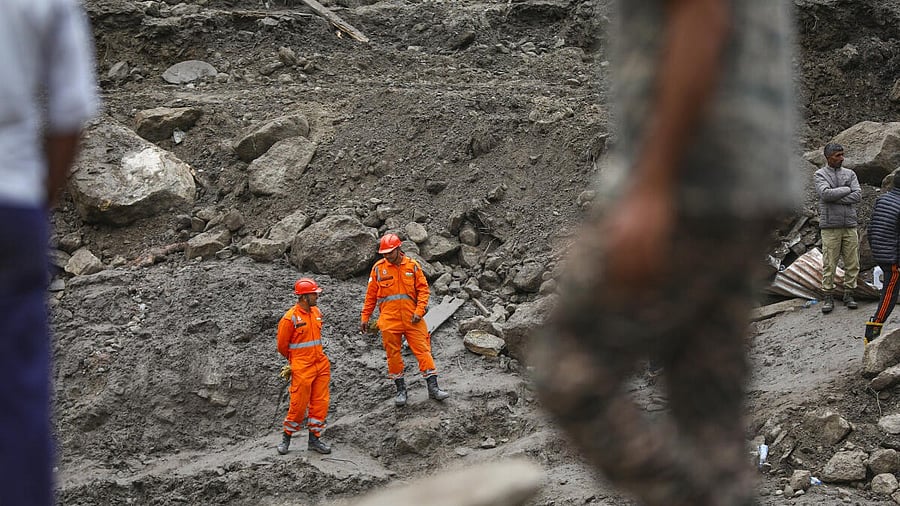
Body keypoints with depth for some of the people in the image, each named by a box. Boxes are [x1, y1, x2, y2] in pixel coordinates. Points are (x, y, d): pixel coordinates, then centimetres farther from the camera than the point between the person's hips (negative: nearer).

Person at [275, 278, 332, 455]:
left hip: (320, 364, 6)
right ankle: (286, 438, 15)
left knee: (321, 403, 6)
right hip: (301, 368, -6)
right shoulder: (290, 318, -14)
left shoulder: (316, 312, 7)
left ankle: (314, 439, 16)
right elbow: (282, 345, -3)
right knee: (299, 405, -2)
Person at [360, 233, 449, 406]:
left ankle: (433, 387, -1)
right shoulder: (378, 268, 3)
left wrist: (419, 311, -10)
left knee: (423, 350, -3)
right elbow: (371, 295, 8)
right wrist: (364, 317, 6)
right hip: (389, 319, 0)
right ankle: (401, 390, 15)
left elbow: (423, 289, 2)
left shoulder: (412, 265, 3)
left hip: (412, 319, 0)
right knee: (393, 354, 4)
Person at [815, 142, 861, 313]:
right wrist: (846, 190, -8)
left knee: (852, 263, 3)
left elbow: (858, 195, -3)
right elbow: (825, 193, -17)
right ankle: (828, 297, 5)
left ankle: (849, 295, 14)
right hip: (830, 227, -3)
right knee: (829, 264, -3)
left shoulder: (850, 174, 10)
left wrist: (835, 198, -11)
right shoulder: (820, 175, 1)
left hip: (850, 226, 3)